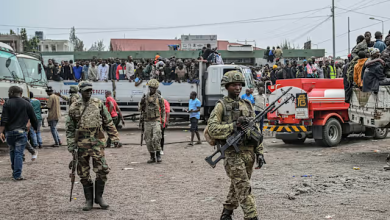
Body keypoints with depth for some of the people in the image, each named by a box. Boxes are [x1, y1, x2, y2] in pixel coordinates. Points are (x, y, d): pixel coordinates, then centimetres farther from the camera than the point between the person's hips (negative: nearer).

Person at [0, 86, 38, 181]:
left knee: (12, 152, 17)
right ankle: (17, 175, -6)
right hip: (21, 131, -1)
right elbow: (33, 119, 8)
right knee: (19, 153, -1)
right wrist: (35, 129, 21)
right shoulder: (27, 104, 3)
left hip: (9, 132, 1)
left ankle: (15, 172, 26)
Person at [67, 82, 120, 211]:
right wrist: (71, 146, -1)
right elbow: (70, 129, 6)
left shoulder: (98, 104, 6)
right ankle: (89, 200, 17)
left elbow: (108, 122, 9)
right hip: (82, 144, 0)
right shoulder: (74, 108, 3)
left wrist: (114, 137, 4)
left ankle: (99, 197, 10)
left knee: (102, 170, -6)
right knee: (84, 174, 5)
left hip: (97, 142, 0)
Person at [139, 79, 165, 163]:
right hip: (147, 122, 3)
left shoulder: (159, 98, -1)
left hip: (156, 121, -3)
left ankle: (158, 155, -3)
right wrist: (142, 102, -13)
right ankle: (152, 157, 14)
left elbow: (163, 110, 4)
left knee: (156, 138, -17)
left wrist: (162, 122, -2)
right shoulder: (145, 97, 5)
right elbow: (141, 109, 7)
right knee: (148, 140, 3)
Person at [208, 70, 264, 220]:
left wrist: (259, 152, 9)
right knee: (244, 188, -11)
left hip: (249, 152, 6)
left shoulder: (247, 105, 15)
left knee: (237, 186, 14)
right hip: (233, 153, -6)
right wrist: (234, 126, -19)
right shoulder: (221, 106, -1)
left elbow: (256, 131, 16)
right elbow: (212, 129, -11)